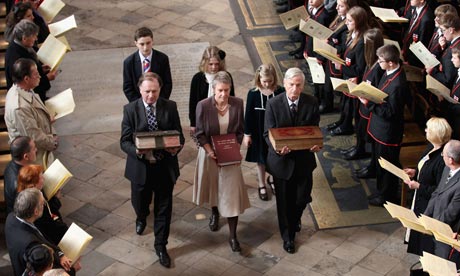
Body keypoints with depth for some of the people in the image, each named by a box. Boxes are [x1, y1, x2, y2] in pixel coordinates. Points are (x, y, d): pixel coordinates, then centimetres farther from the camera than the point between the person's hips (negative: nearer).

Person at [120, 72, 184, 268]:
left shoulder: (170, 107, -5)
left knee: (164, 208, 9)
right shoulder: (130, 109, -9)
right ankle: (142, 217, 58)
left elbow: (179, 135, 0)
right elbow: (124, 141, -8)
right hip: (140, 167, 0)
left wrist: (177, 147, -23)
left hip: (165, 166, 0)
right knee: (139, 203, 20)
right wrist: (137, 151, -29)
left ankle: (160, 245, 27)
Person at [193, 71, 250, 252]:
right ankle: (214, 213, 51)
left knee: (232, 193, -3)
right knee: (212, 186, 20)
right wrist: (210, 152, -17)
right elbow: (200, 134, -7)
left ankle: (233, 236, 2)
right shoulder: (203, 106, -14)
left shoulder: (237, 104, -9)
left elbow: (240, 130, 1)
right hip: (209, 153, 0)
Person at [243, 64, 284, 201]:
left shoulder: (280, 92, -13)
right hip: (259, 132, -1)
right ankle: (261, 185, 33)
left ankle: (272, 179, 44)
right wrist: (247, 134, -4)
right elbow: (248, 114, -7)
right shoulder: (253, 93, -14)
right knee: (261, 159, 15)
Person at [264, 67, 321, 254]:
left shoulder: (311, 103, -8)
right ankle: (287, 236, 31)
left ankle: (295, 218, 48)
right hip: (282, 160, -2)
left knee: (302, 197, 12)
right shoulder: (273, 104, -14)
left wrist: (316, 144, -22)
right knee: (284, 201, 11)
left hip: (304, 159, 2)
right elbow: (268, 133, -9)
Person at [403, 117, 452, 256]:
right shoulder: (431, 148, -3)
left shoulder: (442, 159, -32)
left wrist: (419, 186, -24)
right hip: (421, 199, 10)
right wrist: (415, 172, 2)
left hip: (429, 205, -10)